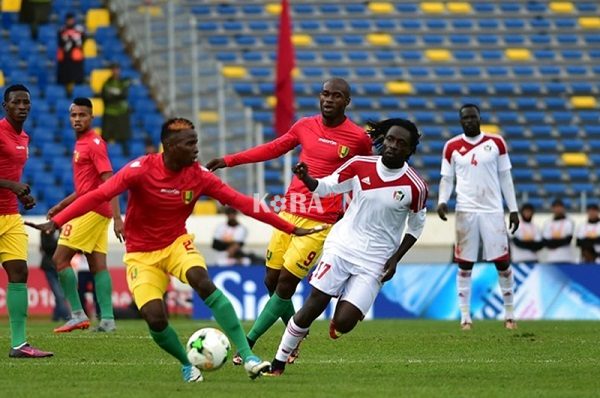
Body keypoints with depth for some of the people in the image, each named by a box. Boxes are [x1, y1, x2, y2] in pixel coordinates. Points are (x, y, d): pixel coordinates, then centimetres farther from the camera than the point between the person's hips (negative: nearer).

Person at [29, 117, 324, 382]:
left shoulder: (198, 176, -10)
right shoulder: (141, 170, -20)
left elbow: (242, 202, -8)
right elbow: (99, 196, -24)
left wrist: (291, 229, -8)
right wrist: (56, 222, -34)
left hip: (177, 244, 2)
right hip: (141, 255, -2)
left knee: (203, 282, -30)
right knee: (155, 319, -19)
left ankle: (247, 356, -28)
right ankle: (187, 365, 12)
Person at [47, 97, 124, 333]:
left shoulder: (94, 144, -11)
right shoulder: (82, 144, 18)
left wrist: (117, 217, -25)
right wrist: (62, 206, 27)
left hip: (90, 210, -9)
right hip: (96, 213, 9)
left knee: (60, 259, -7)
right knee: (97, 265, 4)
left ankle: (78, 314, -8)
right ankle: (107, 319, 0)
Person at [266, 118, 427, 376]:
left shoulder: (415, 187, -8)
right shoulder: (359, 166, -4)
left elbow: (416, 226, 6)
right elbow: (324, 187, 4)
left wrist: (395, 259, -1)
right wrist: (306, 179, -18)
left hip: (375, 262, -1)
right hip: (342, 246, 1)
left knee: (343, 323, -13)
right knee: (311, 308, -5)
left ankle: (345, 308, 24)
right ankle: (278, 364, 7)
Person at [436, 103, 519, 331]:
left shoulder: (496, 143, 4)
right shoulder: (452, 147, 4)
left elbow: (505, 177, 8)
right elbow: (447, 178, 9)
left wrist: (513, 209, 6)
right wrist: (442, 201, -10)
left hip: (493, 210, 0)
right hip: (466, 211, 0)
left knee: (502, 262, -1)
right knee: (464, 264, 0)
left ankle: (509, 314, 11)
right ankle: (465, 316, 5)